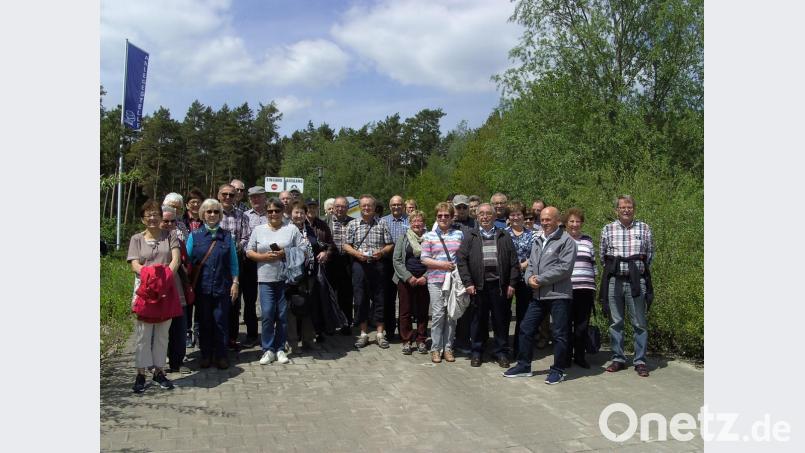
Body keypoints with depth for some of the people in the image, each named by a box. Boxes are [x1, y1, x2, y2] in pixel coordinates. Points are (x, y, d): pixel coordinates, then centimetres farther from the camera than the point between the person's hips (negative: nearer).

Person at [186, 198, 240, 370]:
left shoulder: (227, 236, 8)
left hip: (222, 286, 0)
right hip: (202, 287, 0)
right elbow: (187, 260, 5)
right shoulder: (194, 236, 5)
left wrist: (235, 282, 1)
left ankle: (221, 355, 13)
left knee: (221, 321, 2)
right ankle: (205, 355, 19)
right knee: (204, 321, 7)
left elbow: (233, 261, 7)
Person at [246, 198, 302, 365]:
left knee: (283, 315, 3)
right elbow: (249, 252, 9)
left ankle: (280, 349, 15)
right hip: (266, 278, 1)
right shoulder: (258, 230, 11)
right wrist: (264, 256, -8)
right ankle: (268, 350, 5)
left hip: (286, 278, -1)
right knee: (267, 314, -6)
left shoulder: (292, 229, 6)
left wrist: (285, 254, -12)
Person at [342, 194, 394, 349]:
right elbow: (346, 245, 5)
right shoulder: (352, 225, 7)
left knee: (379, 299, 3)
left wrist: (382, 252, -13)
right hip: (359, 265, 0)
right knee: (360, 299, 4)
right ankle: (363, 334, 14)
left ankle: (380, 333, 12)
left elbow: (390, 245, 6)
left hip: (378, 265, 0)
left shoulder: (382, 224, 7)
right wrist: (357, 253, -12)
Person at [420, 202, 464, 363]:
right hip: (436, 280, -2)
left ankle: (448, 348, 16)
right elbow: (424, 259, -1)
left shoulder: (459, 234, 9)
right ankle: (436, 349, 7)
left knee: (452, 314, 5)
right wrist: (442, 265, -11)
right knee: (438, 314, -4)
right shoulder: (429, 236, 4)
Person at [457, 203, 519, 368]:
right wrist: (468, 283, -8)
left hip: (500, 285, 1)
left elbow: (514, 262, 7)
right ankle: (476, 352, 20)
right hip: (478, 286, 0)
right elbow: (462, 260, 0)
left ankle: (501, 352, 19)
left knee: (501, 320, 7)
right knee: (479, 320, 8)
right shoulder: (470, 236, 7)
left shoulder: (504, 237, 10)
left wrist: (512, 283, -1)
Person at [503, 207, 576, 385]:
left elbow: (565, 267, -16)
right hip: (538, 295, 7)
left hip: (558, 295, -7)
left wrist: (541, 279, -15)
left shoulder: (566, 240, -7)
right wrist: (529, 278, -4)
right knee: (526, 329, 9)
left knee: (559, 334, 2)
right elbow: (531, 264, 18)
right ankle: (524, 366, 21)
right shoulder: (538, 241, 17)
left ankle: (558, 370, 15)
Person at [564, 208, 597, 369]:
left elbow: (593, 264, 17)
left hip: (586, 289, 3)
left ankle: (579, 356, 17)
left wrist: (594, 287, 14)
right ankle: (566, 356, 12)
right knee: (566, 324, 2)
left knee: (582, 324, 5)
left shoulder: (588, 241, 14)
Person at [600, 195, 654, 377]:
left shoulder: (644, 228, 3)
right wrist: (613, 269, 9)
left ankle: (640, 361, 12)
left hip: (637, 280, -1)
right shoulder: (607, 229, 4)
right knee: (616, 323, 8)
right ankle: (618, 359, 18)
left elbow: (650, 253, 9)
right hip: (614, 280, 1)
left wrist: (640, 268, 9)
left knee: (640, 323, 2)